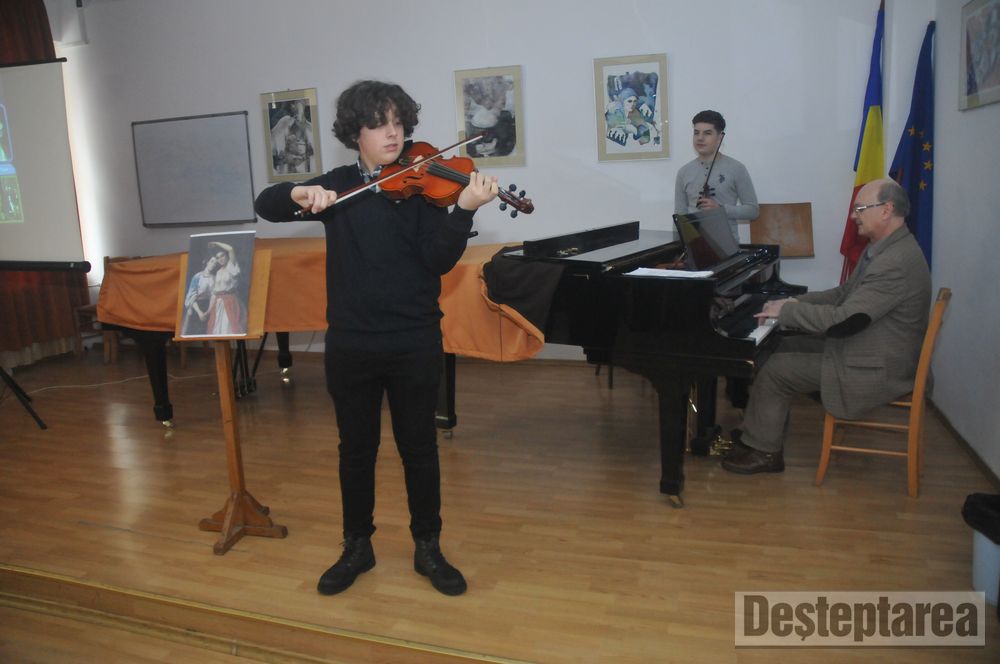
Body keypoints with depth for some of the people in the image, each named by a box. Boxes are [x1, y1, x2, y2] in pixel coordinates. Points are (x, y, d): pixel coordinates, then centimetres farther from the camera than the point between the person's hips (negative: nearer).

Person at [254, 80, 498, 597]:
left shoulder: (421, 184, -2)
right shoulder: (338, 184, 6)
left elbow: (439, 260, -13)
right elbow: (265, 205, 4)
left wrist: (465, 209, -29)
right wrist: (300, 194, -18)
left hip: (415, 343, -2)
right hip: (350, 344, 2)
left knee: (419, 447, 10)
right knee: (356, 448, 14)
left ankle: (428, 548, 27)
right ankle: (357, 547, 32)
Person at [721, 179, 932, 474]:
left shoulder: (896, 262, -26)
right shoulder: (886, 248, 8)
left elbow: (843, 321, -30)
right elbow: (844, 294, 16)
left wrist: (786, 311, -20)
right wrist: (796, 302, 4)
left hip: (875, 370, -10)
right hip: (862, 346, 10)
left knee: (773, 371, -11)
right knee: (782, 348, 11)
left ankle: (763, 451, 5)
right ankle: (762, 433, 18)